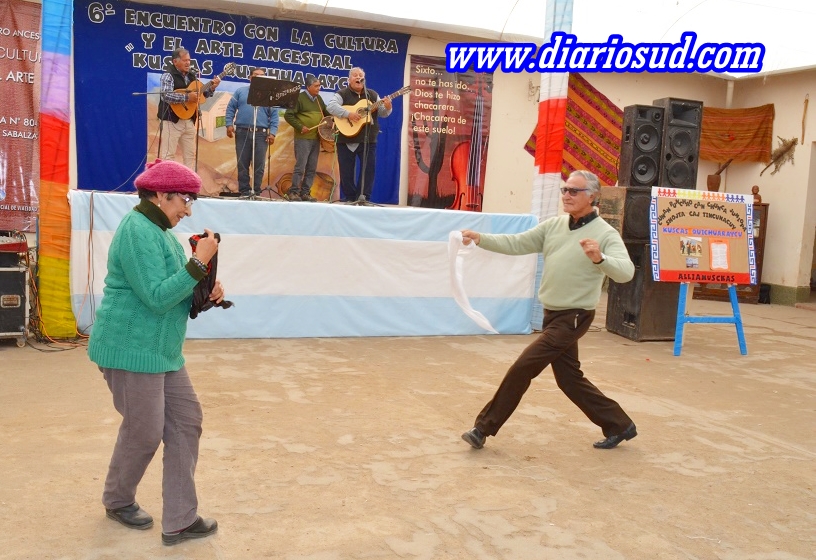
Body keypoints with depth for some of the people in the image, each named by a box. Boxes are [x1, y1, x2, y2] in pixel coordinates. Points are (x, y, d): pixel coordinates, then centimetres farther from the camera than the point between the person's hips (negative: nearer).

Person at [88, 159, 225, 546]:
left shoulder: (158, 230, 14)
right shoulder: (138, 231, -18)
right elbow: (156, 297, -24)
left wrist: (204, 293, 1)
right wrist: (200, 262, -24)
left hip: (162, 351, 10)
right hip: (131, 350, -10)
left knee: (186, 421, 6)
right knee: (145, 434, 4)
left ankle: (179, 521, 13)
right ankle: (117, 501, 33)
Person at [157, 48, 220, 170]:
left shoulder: (192, 75, 13)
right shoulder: (168, 76, -9)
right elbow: (166, 96, -23)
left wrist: (212, 87, 2)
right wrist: (187, 97, -25)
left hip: (189, 120, 8)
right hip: (172, 120, -8)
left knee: (190, 154, 11)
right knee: (169, 154, -5)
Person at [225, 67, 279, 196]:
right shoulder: (240, 91, 13)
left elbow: (274, 115, 6)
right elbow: (230, 108, 10)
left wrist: (272, 133, -5)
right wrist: (229, 124, -3)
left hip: (261, 133, 0)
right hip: (242, 132, 0)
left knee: (259, 165, -2)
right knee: (242, 164, 2)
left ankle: (256, 191, 5)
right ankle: (244, 191, 8)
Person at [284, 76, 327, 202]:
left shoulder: (319, 99, 15)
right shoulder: (300, 98, -7)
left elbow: (325, 112, 29)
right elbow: (288, 115, -10)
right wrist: (300, 127, -14)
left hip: (316, 138, 7)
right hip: (303, 138, -7)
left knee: (312, 168, 7)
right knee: (300, 167, -7)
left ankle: (305, 192, 13)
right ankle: (293, 192, 1)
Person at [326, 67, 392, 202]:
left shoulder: (373, 95, 12)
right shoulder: (343, 94, 0)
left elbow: (381, 113, 9)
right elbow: (331, 106, -16)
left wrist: (387, 108, -14)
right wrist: (348, 114, -26)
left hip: (368, 139, 3)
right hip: (346, 139, -3)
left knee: (369, 168, -1)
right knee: (346, 170, 2)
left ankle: (363, 197, 5)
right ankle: (350, 198, 11)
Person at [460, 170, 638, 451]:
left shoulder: (605, 234, -14)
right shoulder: (553, 225, 4)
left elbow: (626, 272, -26)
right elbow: (516, 244, 0)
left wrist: (599, 259, -45)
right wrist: (480, 238, -14)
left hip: (573, 318, -8)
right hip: (552, 314, 8)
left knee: (522, 368, -10)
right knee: (569, 378, 16)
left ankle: (484, 428, 2)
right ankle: (619, 425, 32)